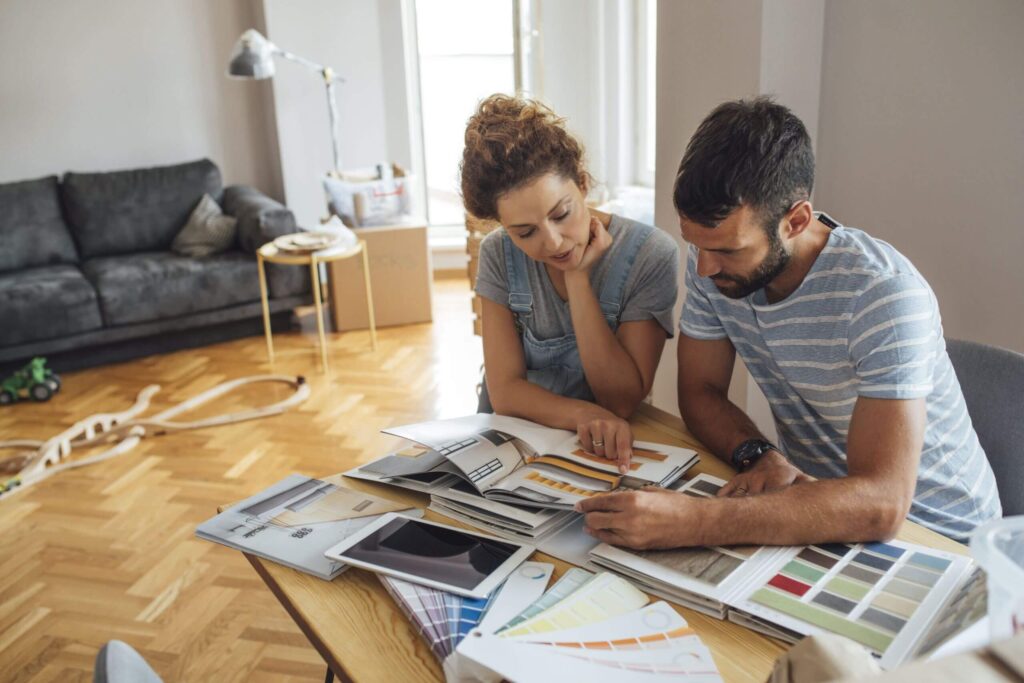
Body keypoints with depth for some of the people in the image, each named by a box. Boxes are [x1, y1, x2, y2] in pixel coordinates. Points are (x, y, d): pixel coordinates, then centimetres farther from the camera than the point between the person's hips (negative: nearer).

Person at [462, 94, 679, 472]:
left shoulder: (652, 255, -15)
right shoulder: (499, 254, -6)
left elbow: (623, 400, -16)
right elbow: (504, 390, -11)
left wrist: (578, 278, -21)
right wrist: (583, 414, -30)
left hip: (607, 451, -1)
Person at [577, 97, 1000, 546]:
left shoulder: (884, 294, -28)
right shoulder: (711, 261, -10)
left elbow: (880, 505, -35)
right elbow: (700, 391, 0)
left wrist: (694, 522, -44)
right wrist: (758, 456, -21)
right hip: (810, 496, 4)